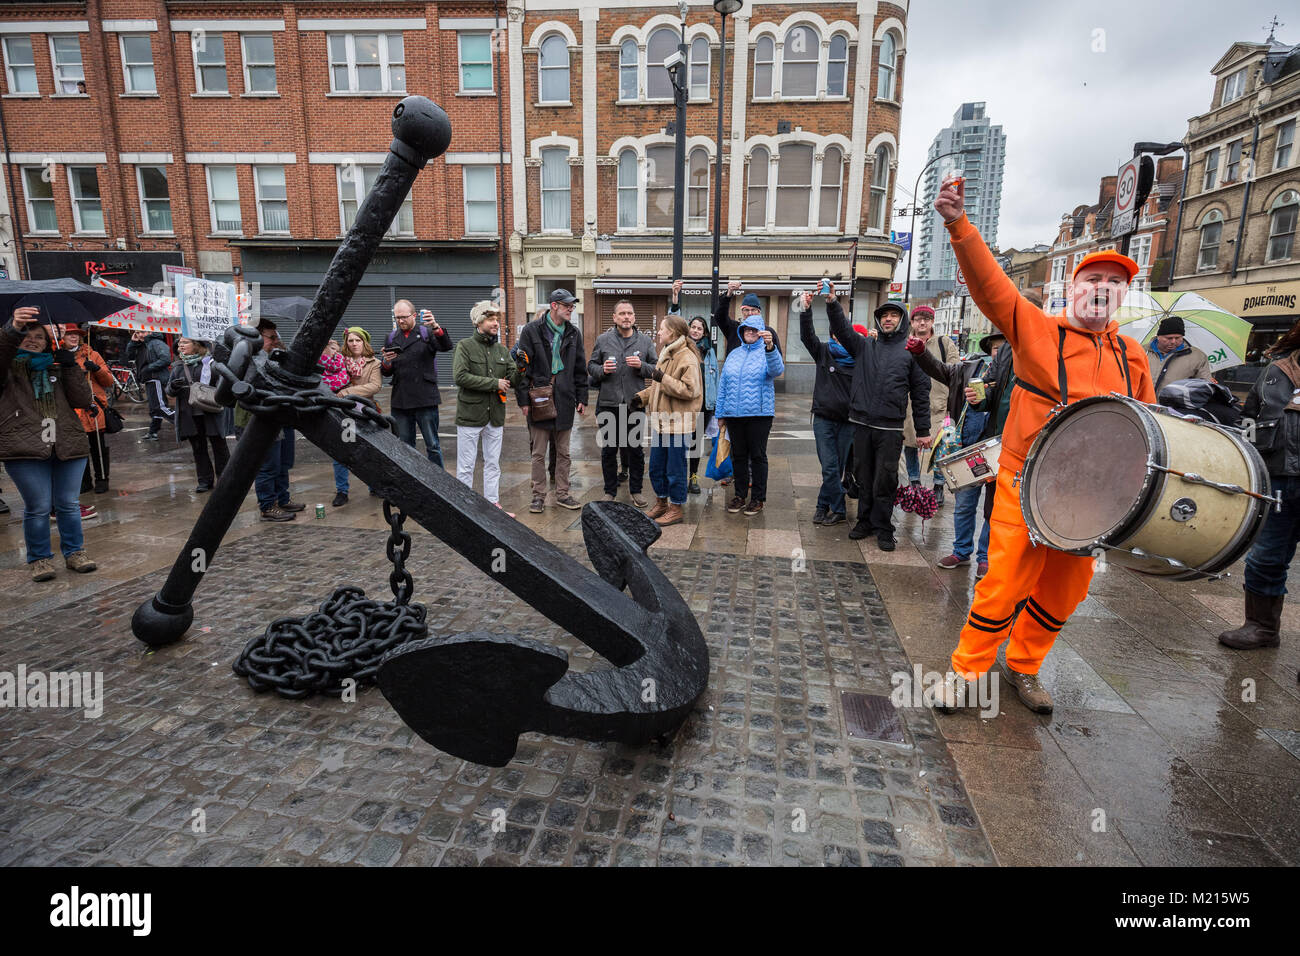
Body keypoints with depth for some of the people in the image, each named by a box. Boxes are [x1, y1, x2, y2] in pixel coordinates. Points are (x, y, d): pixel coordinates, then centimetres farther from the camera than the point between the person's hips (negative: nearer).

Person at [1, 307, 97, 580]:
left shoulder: (58, 368, 16)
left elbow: (84, 400, 4)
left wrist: (70, 367, -4)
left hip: (67, 446, 2)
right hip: (25, 449, -2)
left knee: (68, 504, 8)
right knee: (38, 507, 0)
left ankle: (74, 552, 20)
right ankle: (38, 558, 15)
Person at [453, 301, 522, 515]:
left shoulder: (502, 350, 10)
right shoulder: (465, 346, -4)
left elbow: (513, 381, 4)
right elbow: (460, 376, -17)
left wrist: (521, 369, -18)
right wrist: (494, 383, -17)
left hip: (495, 416, 5)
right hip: (470, 415, -5)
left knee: (493, 464, 13)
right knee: (466, 466, 3)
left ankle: (493, 503, 23)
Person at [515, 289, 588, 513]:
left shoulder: (573, 334, 11)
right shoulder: (532, 330, -2)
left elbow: (580, 369, 14)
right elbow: (523, 366, -4)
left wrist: (582, 398, 9)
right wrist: (523, 399, -9)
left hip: (564, 400, 4)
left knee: (563, 452, 10)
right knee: (539, 453, 4)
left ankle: (562, 494, 21)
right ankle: (539, 496, 14)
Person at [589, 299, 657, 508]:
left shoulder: (645, 341, 6)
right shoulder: (603, 340, 5)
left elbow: (656, 369, 8)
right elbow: (591, 366, 10)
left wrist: (641, 366, -11)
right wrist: (602, 370, -11)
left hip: (636, 404, 0)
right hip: (608, 403, 0)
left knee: (636, 449, 7)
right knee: (608, 450, 8)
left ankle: (636, 491, 21)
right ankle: (610, 491, 21)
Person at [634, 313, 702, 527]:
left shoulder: (687, 358, -14)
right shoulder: (665, 355, 16)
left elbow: (689, 390, -22)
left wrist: (662, 377, -23)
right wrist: (641, 397, 11)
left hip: (677, 423, -9)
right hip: (660, 421, 9)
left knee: (675, 468, 1)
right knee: (656, 467, 15)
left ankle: (676, 509, 14)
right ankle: (661, 503, 31)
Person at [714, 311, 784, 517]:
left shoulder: (767, 353, 0)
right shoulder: (733, 355, 13)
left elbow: (777, 370, -23)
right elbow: (723, 384, 15)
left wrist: (770, 347, -41)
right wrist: (720, 413, 11)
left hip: (759, 413, -4)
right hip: (734, 414, 4)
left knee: (758, 456, 3)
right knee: (738, 455, 11)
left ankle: (758, 499, 12)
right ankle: (739, 495, 23)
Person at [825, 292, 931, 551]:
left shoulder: (911, 351, 6)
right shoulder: (864, 345, 12)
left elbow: (921, 392, 5)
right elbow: (843, 329, -4)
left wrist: (923, 430, 2)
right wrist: (832, 303, -21)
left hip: (890, 428, -2)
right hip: (862, 423, 2)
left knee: (885, 480, 1)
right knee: (863, 476, 11)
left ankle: (883, 527, 13)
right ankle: (865, 520, 25)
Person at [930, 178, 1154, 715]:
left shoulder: (1131, 355, 13)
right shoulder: (1037, 329, -2)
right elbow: (990, 283, -15)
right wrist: (959, 224, -26)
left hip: (1090, 490, 5)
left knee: (1065, 590, 12)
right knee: (1006, 580, -7)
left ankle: (1023, 668, 33)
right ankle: (966, 670, 12)